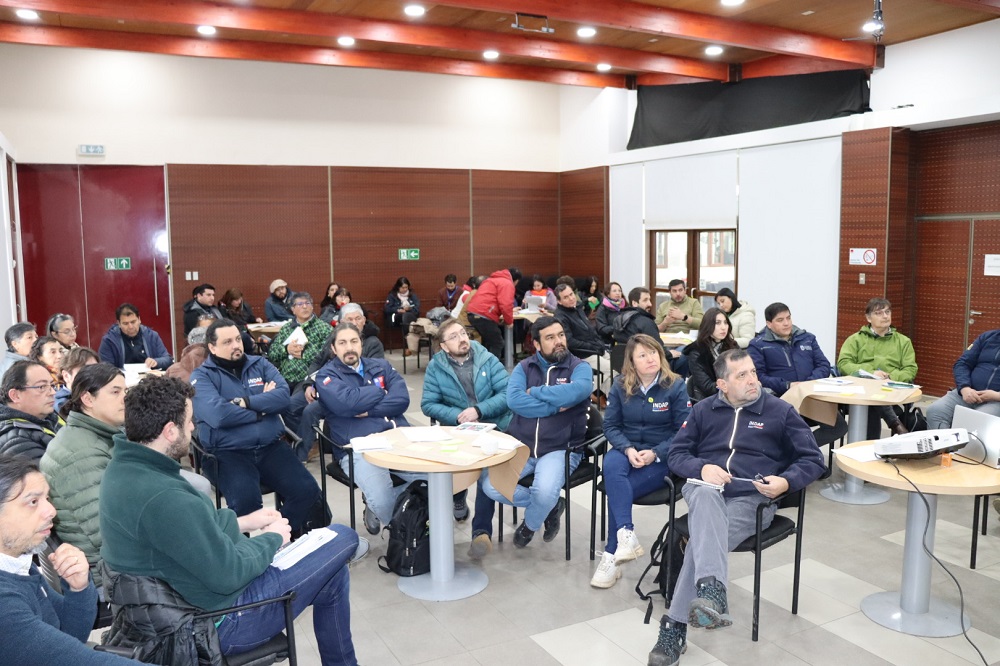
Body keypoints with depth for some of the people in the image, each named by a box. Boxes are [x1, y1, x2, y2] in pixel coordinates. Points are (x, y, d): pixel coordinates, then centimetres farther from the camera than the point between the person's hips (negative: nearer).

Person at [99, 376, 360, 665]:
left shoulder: (123, 468, -3)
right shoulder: (162, 498, -33)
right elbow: (230, 574, -26)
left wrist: (241, 522, 7)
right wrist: (272, 538, -8)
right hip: (218, 621, -9)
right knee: (342, 537, 3)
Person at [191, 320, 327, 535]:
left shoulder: (260, 364, 14)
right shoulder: (202, 376, 1)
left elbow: (283, 396, -1)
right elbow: (218, 415, -17)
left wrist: (247, 402, -12)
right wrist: (263, 407, -5)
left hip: (270, 447, 4)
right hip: (228, 452, -4)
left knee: (307, 491, -16)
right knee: (245, 500, -32)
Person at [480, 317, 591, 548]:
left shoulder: (579, 367, 1)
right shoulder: (524, 367, 7)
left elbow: (576, 392, -23)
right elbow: (513, 400, -13)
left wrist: (535, 392, -12)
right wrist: (555, 406, -17)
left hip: (561, 449, -3)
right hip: (520, 446, 3)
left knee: (545, 491, -31)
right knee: (490, 485, -18)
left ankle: (530, 524, 8)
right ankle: (550, 506, 6)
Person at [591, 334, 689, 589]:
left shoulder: (675, 386, -5)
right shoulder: (620, 385, 3)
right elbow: (610, 425, 4)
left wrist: (655, 453, -18)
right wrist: (628, 449, -15)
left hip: (661, 458, -2)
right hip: (626, 449, 3)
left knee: (616, 487, -26)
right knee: (611, 465, -34)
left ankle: (611, 555, -16)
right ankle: (626, 536, -40)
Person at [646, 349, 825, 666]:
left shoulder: (780, 410, 10)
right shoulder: (703, 410, 16)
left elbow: (813, 460, 9)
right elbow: (675, 453, 11)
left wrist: (786, 482, -13)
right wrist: (702, 468, -12)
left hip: (751, 498, -1)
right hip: (705, 487, 1)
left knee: (703, 536, -32)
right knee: (705, 498, -39)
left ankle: (675, 626, -34)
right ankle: (712, 593, -59)